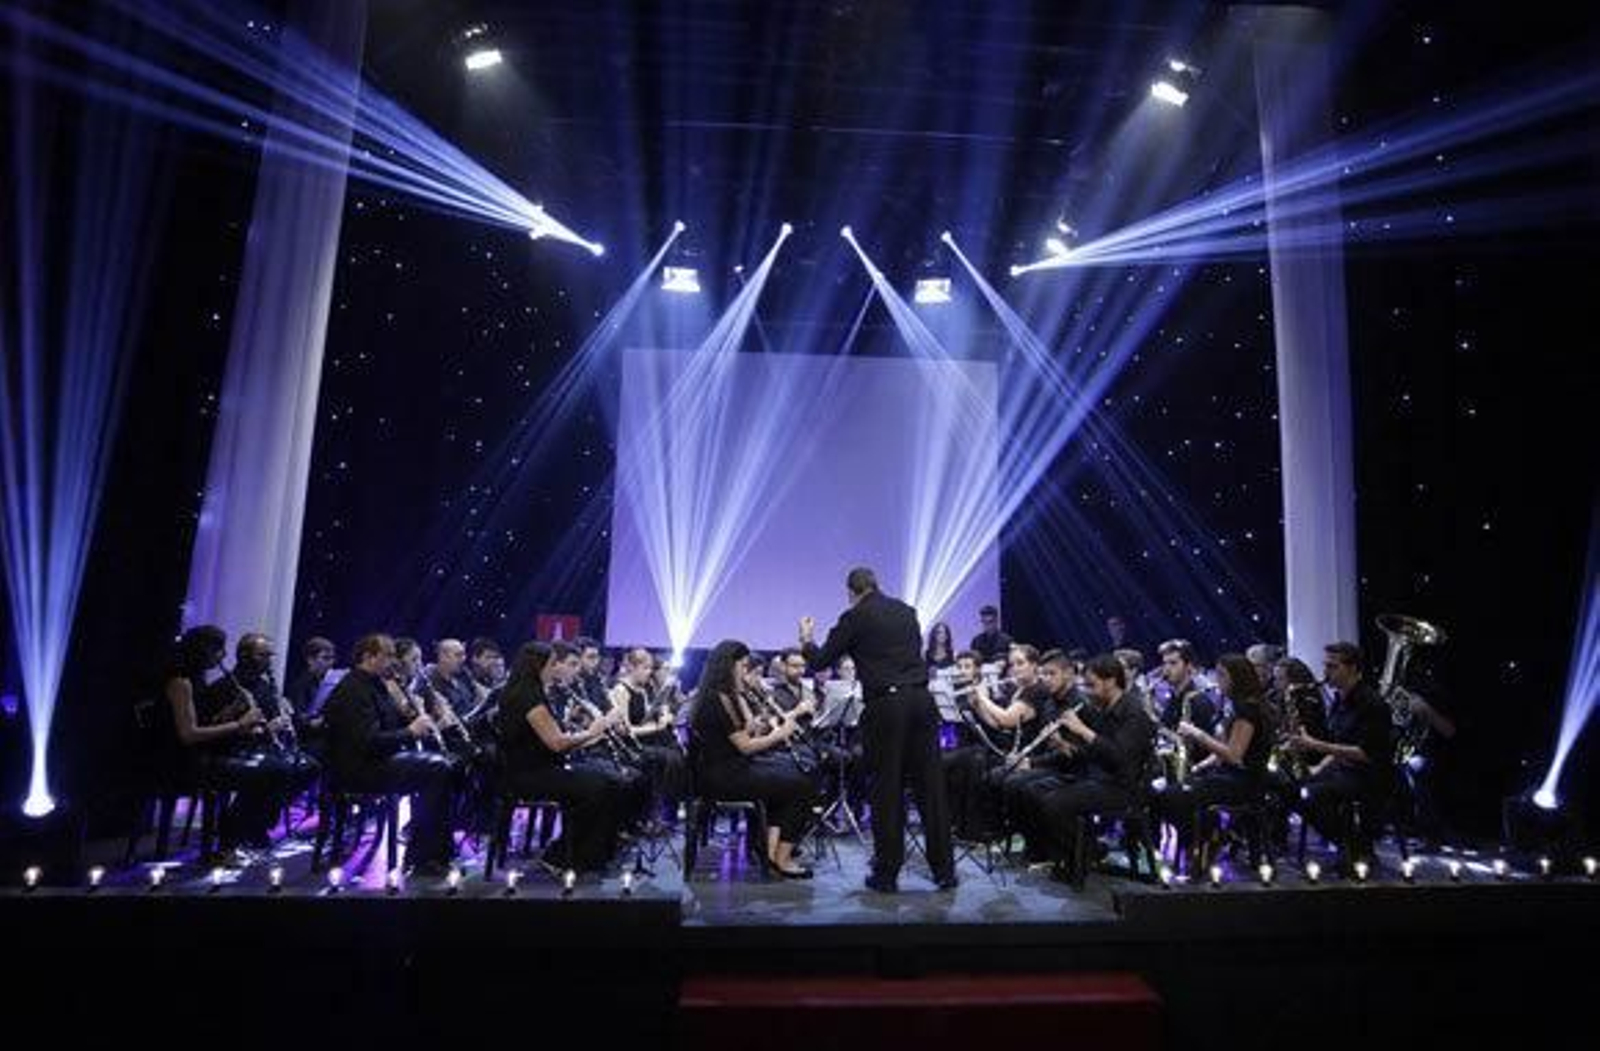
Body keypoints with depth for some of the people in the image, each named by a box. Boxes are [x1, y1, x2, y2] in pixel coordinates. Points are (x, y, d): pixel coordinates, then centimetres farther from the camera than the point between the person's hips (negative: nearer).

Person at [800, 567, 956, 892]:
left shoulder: (854, 618, -1)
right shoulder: (906, 611, 14)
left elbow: (821, 661, 3)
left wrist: (807, 641, 23)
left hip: (884, 704, -4)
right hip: (921, 699, 5)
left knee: (887, 789, 5)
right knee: (930, 783, 9)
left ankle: (886, 874, 13)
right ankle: (944, 869, 16)